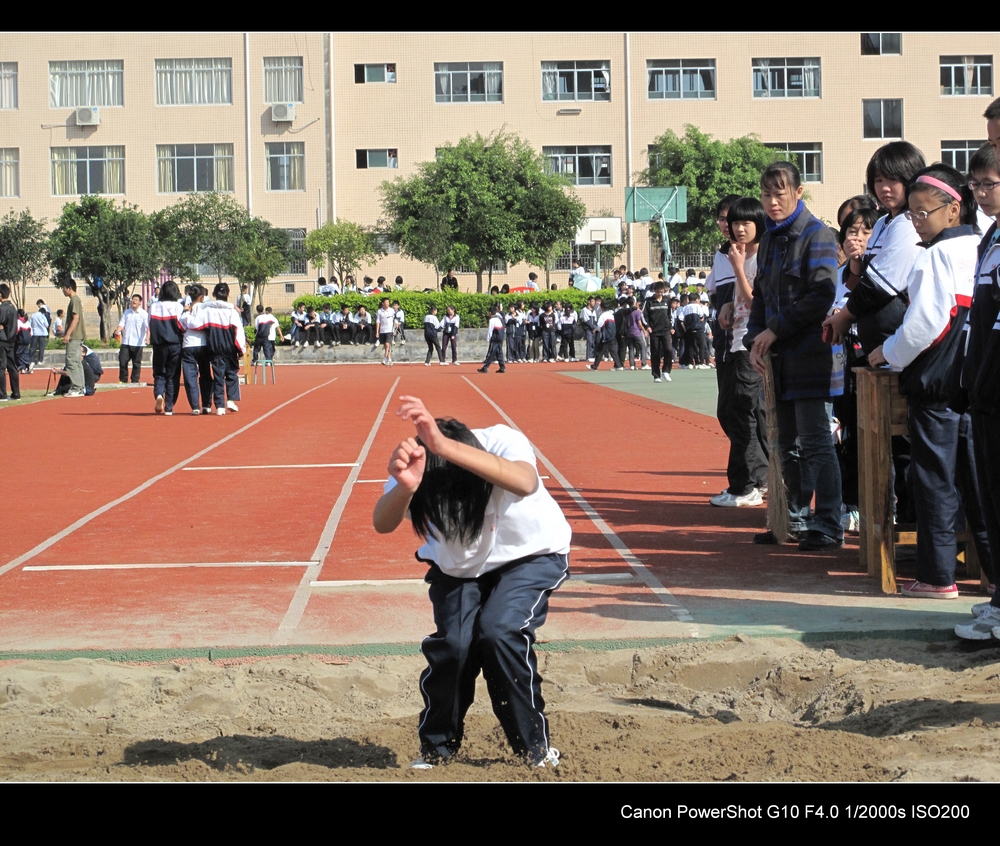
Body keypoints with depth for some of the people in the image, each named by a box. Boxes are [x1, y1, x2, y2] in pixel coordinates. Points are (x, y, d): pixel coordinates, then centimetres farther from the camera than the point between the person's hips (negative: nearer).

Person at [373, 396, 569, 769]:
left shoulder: (502, 443, -37)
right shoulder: (415, 470, -27)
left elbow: (525, 483, -60)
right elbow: (382, 524, -43)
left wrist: (446, 448, -71)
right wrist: (404, 487, -67)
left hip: (529, 556, -2)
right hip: (458, 567, 3)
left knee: (499, 632, -24)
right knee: (453, 643, -18)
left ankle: (535, 748, -4)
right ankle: (438, 747, 8)